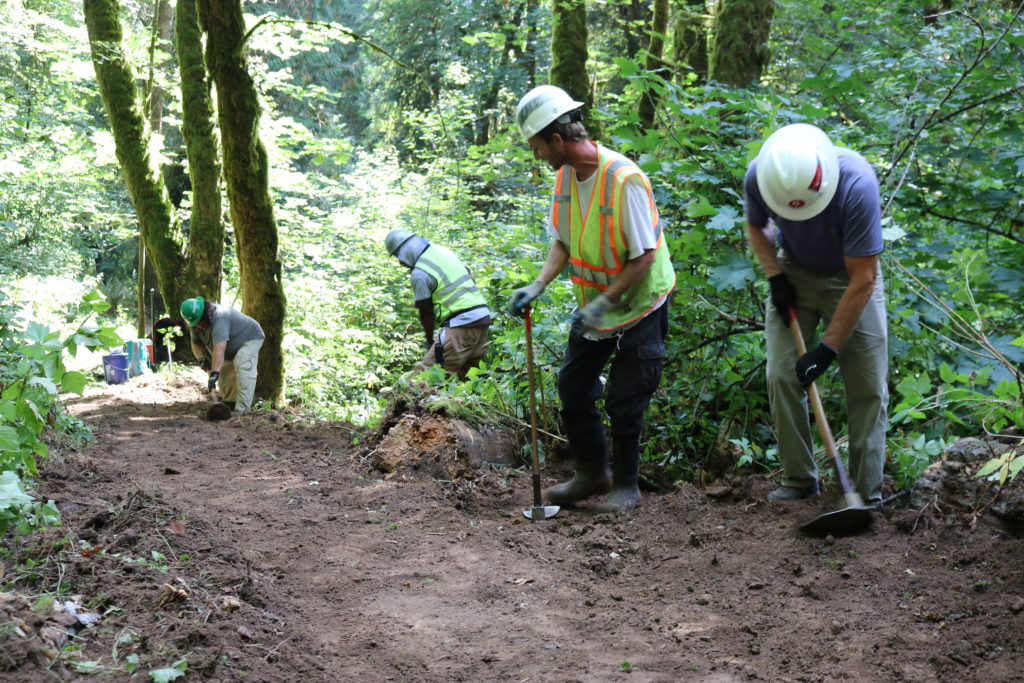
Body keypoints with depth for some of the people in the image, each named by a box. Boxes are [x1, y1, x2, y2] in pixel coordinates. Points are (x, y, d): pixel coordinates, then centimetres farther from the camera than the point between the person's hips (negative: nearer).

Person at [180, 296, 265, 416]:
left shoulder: (219, 319, -39)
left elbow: (219, 348, -48)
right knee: (225, 370, 8)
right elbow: (195, 343, 1)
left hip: (250, 339, -10)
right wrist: (202, 358, -20)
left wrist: (214, 373, -54)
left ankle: (242, 408, -36)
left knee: (243, 367, -28)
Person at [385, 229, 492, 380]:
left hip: (461, 323, -9)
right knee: (466, 374, 16)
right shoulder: (443, 250, 14)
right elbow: (471, 278, 21)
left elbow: (426, 312, -3)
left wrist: (430, 341, 12)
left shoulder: (419, 274, -11)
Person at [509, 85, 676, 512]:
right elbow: (564, 242, 6)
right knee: (573, 387, 10)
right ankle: (592, 473, 27)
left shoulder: (624, 179, -27)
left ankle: (626, 486, 19)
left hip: (637, 306, -7)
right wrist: (538, 286, -9)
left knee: (624, 401, 1)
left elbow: (644, 256, -24)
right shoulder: (566, 174, -2)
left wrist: (605, 302, -24)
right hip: (594, 306, 8)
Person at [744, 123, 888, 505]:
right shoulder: (759, 177, -24)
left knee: (868, 387, -7)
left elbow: (862, 280, -29)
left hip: (850, 276, -3)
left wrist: (828, 349, -27)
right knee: (781, 378, -6)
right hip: (794, 273, 3)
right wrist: (775, 276, -13)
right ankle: (800, 481, 7)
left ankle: (867, 494, 2)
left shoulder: (857, 185, -35)